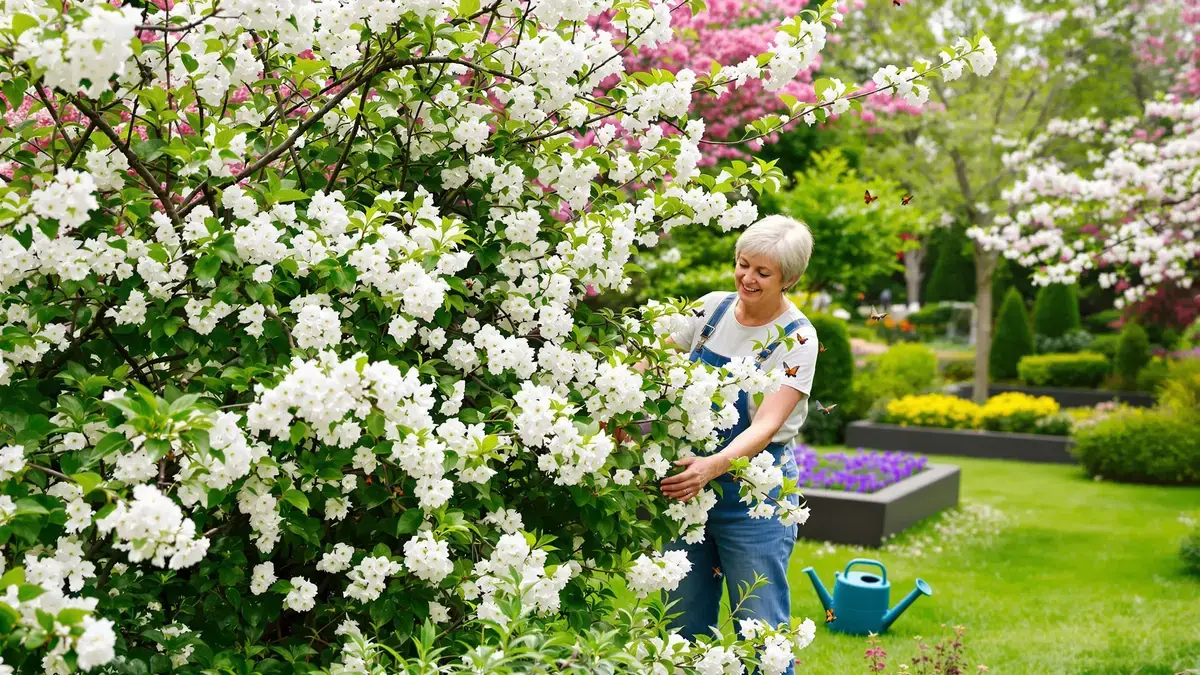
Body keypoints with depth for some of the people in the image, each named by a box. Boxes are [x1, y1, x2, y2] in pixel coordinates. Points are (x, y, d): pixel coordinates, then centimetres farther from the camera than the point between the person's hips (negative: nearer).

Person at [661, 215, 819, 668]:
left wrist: (713, 466, -39)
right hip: (689, 481, 5)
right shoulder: (713, 307, 1)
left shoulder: (796, 337, -13)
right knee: (684, 627, 12)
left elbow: (766, 426, -22)